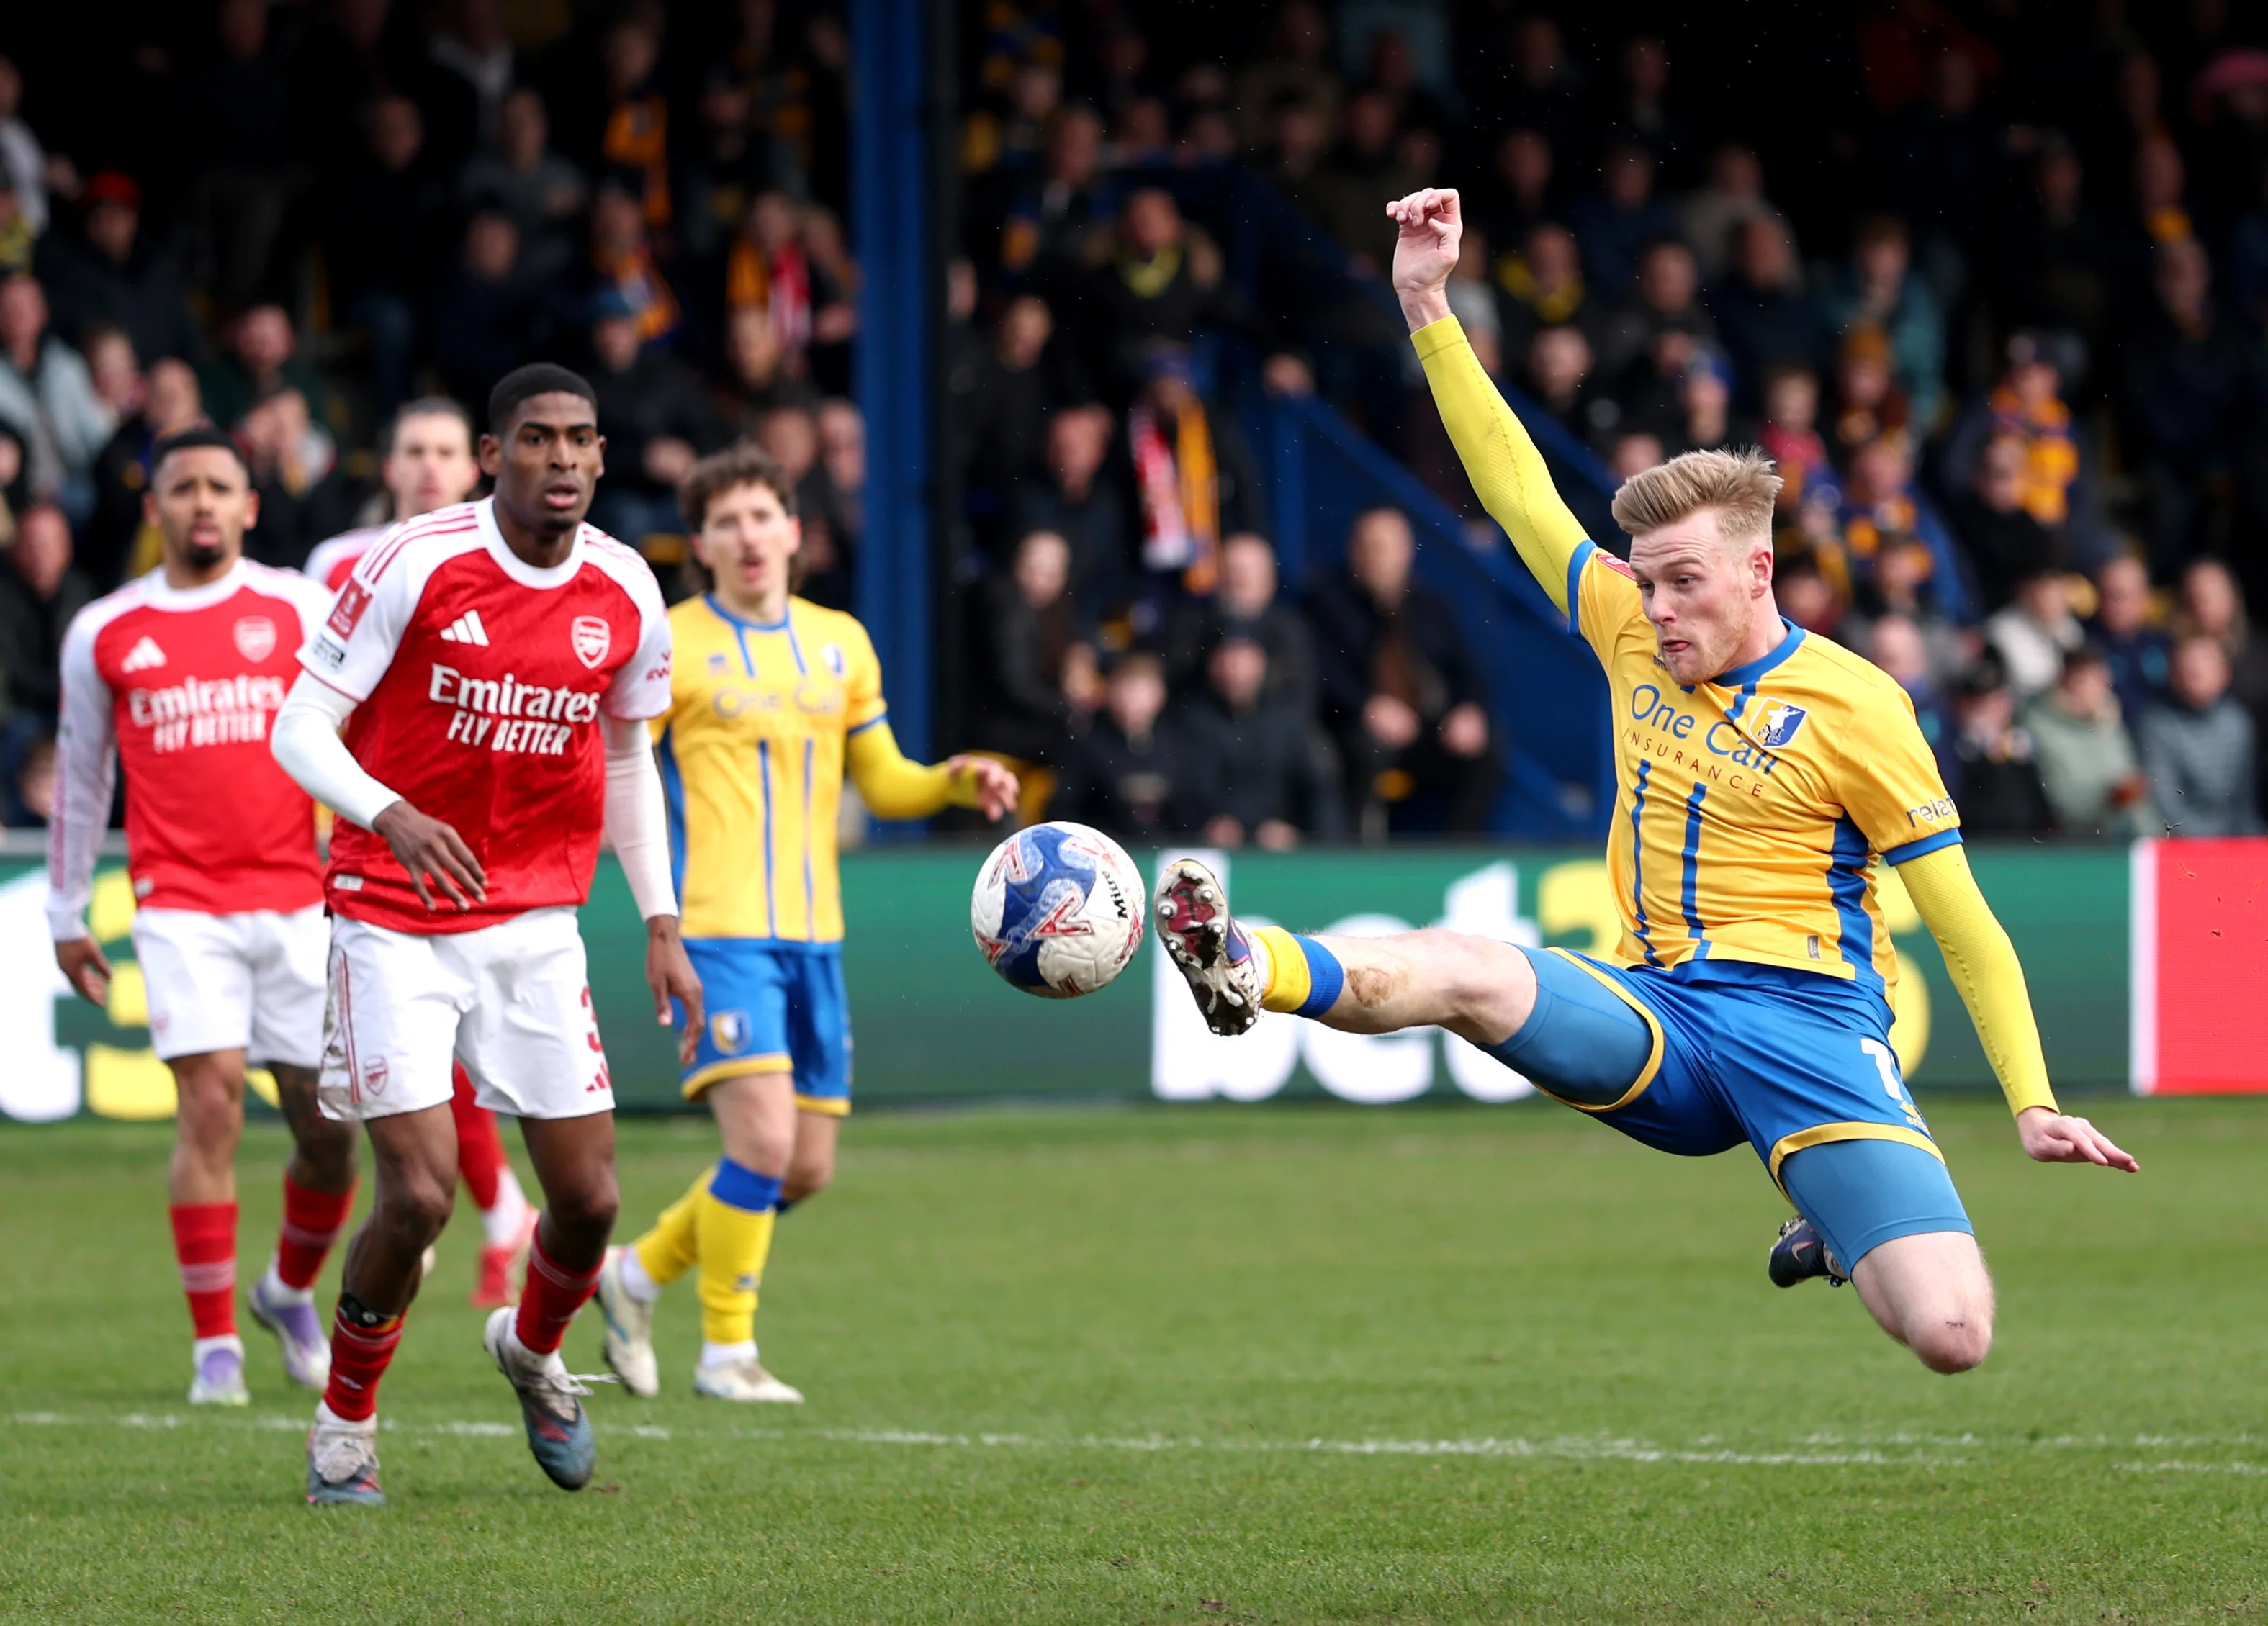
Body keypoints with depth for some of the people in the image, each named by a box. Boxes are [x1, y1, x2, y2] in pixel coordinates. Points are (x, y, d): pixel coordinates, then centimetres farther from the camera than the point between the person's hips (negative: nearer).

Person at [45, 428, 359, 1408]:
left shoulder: (299, 610, 4)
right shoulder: (104, 634, 7)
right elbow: (79, 776, 16)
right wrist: (65, 914, 17)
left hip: (300, 902, 1)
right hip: (181, 907, -1)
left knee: (328, 1125, 1)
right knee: (210, 1106, -14)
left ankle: (289, 1292, 30)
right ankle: (215, 1346, -7)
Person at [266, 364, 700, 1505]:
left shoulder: (625, 594, 0)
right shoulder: (416, 566, -14)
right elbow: (299, 729, -13)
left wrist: (660, 923, 10)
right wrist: (389, 816, -32)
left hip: (536, 925, 4)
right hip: (393, 924, -4)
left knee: (587, 1198, 2)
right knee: (419, 1194, -14)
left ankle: (533, 1350, 37)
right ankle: (345, 1421, 11)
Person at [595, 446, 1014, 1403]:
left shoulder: (840, 643, 14)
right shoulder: (671, 645, -2)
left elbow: (883, 782, 21)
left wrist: (962, 783, 3)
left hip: (811, 935, 6)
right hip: (716, 930, -6)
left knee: (807, 1167, 7)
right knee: (764, 1138, -19)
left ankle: (639, 1273, 27)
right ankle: (727, 1352, -5)